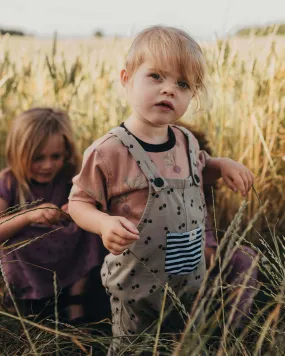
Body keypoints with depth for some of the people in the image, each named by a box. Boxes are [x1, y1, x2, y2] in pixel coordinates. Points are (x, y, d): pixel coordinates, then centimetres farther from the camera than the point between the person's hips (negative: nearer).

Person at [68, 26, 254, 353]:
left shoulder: (186, 141, -2)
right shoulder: (108, 151, -21)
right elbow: (78, 202, -12)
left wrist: (222, 165, -1)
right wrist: (105, 224, -33)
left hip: (192, 275, 6)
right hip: (135, 285, -5)